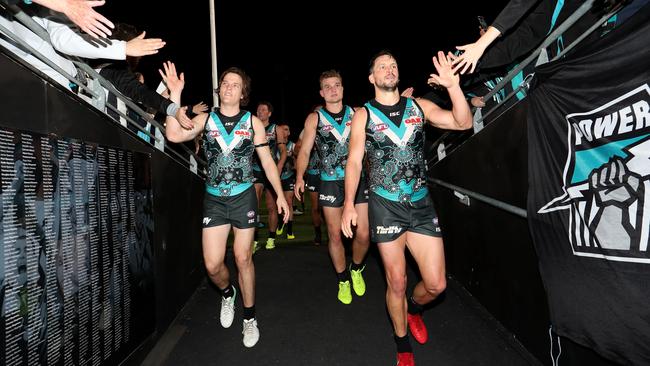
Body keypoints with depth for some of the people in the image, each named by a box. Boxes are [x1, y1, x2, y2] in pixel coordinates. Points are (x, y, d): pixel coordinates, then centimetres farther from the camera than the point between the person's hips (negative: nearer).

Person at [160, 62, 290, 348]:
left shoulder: (252, 122, 1)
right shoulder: (205, 119, 2)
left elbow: (267, 161, 3)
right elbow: (174, 135, -15)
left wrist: (280, 195, -1)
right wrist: (175, 95, -17)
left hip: (244, 197, -1)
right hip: (214, 198, 1)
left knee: (243, 257, 6)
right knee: (212, 265, 0)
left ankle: (249, 318, 25)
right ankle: (227, 293, 36)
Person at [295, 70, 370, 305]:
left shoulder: (357, 114, 9)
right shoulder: (314, 118, 5)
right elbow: (305, 150, 1)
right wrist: (300, 176, -12)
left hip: (359, 179, 1)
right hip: (331, 182, -1)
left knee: (363, 235, -2)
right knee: (334, 235, 6)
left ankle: (356, 269, 29)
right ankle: (343, 280, 27)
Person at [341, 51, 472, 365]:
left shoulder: (419, 106, 7)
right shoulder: (363, 115, 2)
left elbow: (463, 123, -1)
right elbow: (354, 161, -3)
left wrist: (453, 86, -16)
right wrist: (349, 203, -13)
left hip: (421, 203, 3)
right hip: (386, 206, -2)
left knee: (436, 284, 4)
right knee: (397, 283, 7)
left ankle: (414, 308, 40)